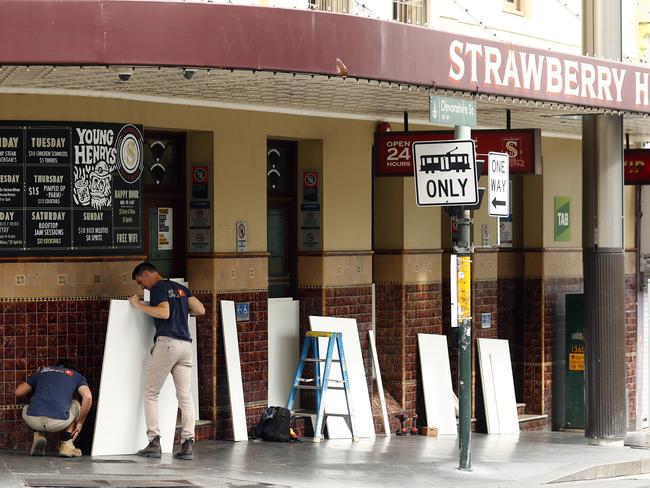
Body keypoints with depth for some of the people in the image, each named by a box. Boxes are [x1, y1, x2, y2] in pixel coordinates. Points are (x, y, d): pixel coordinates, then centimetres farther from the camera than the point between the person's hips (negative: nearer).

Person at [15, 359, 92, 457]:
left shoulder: (43, 371, 27)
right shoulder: (77, 375, 22)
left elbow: (18, 392, 26)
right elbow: (88, 397, 5)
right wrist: (80, 423, 16)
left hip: (34, 421, 2)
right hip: (58, 422, -2)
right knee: (76, 405, 32)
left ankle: (38, 437, 13)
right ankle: (66, 445, 18)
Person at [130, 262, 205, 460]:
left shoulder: (158, 288, -2)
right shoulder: (181, 288, 19)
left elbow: (164, 312, -18)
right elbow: (200, 310, 15)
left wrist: (139, 305, -10)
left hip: (166, 342, -7)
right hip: (185, 345, 7)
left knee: (150, 393, 3)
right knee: (185, 395, 4)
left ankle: (154, 442, -5)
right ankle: (187, 444, -4)